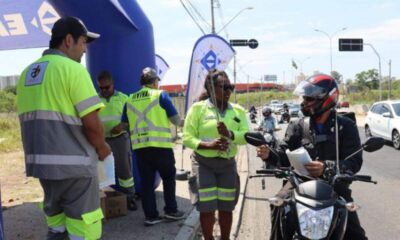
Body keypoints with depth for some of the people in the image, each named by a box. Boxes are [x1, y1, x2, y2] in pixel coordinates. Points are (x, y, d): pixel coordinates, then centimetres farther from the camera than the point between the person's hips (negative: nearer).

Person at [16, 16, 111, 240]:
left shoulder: (28, 72, 12)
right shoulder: (72, 69, -12)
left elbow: (28, 119, 16)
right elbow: (91, 123, -17)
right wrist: (102, 147, 1)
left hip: (41, 161, 8)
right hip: (73, 163, -8)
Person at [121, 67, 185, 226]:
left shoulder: (130, 100, 10)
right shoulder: (161, 95, -1)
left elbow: (124, 124, 13)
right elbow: (175, 119, 0)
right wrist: (183, 123, 21)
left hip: (139, 147, 3)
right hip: (160, 145, -3)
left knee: (146, 182, 9)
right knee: (168, 178, 14)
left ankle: (151, 216, 11)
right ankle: (171, 210, 17)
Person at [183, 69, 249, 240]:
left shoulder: (238, 111, 7)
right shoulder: (198, 108, -4)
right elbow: (187, 138, -8)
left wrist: (230, 134, -22)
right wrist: (208, 145, -23)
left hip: (228, 164, 3)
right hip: (204, 164, -3)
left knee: (226, 208, 11)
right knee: (207, 208, -1)